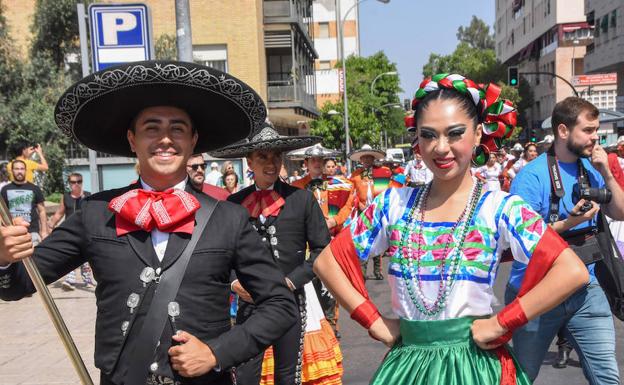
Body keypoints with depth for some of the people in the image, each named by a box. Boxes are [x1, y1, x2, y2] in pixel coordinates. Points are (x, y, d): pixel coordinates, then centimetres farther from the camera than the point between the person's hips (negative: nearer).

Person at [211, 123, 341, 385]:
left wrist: (292, 281, -10)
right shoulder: (234, 203, 1)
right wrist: (234, 282, -9)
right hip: (248, 303, 1)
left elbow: (322, 249, -2)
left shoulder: (301, 199, -3)